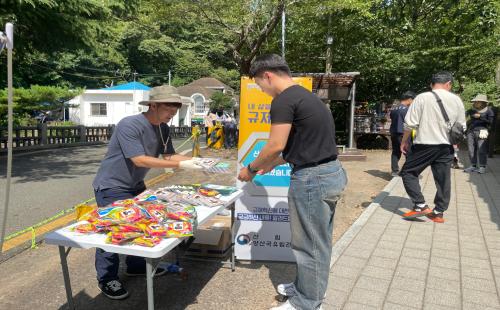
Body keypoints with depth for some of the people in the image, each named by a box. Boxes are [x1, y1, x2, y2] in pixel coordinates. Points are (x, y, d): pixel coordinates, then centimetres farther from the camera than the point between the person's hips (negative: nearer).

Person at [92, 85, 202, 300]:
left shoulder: (163, 128, -2)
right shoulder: (129, 125, -28)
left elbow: (169, 155, -1)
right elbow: (140, 160, -32)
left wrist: (193, 160, -18)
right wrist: (180, 165, -33)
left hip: (135, 185, 8)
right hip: (112, 187, -8)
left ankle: (136, 266, 33)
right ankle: (107, 279, 16)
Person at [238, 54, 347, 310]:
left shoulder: (284, 100, -14)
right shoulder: (304, 95, 17)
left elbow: (276, 145, -16)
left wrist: (251, 169, 0)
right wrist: (271, 164, 26)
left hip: (312, 177, -10)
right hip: (330, 172, 10)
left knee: (309, 245, 5)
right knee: (317, 242, 21)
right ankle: (305, 288, 38)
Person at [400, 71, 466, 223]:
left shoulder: (422, 98, -8)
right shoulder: (456, 100, 6)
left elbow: (410, 123, -10)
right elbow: (461, 126, 13)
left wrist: (404, 141, 3)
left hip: (424, 145, -4)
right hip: (446, 147, 5)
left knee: (408, 172, 7)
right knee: (443, 179, 11)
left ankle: (420, 205, 0)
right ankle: (438, 212, 17)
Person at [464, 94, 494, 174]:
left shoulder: (488, 110, 3)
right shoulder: (472, 110, 12)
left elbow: (490, 121, -3)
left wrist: (480, 116, -7)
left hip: (481, 131, -4)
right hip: (471, 131, 4)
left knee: (481, 150, -8)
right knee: (471, 150, 4)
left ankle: (482, 167, -3)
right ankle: (473, 166, 12)